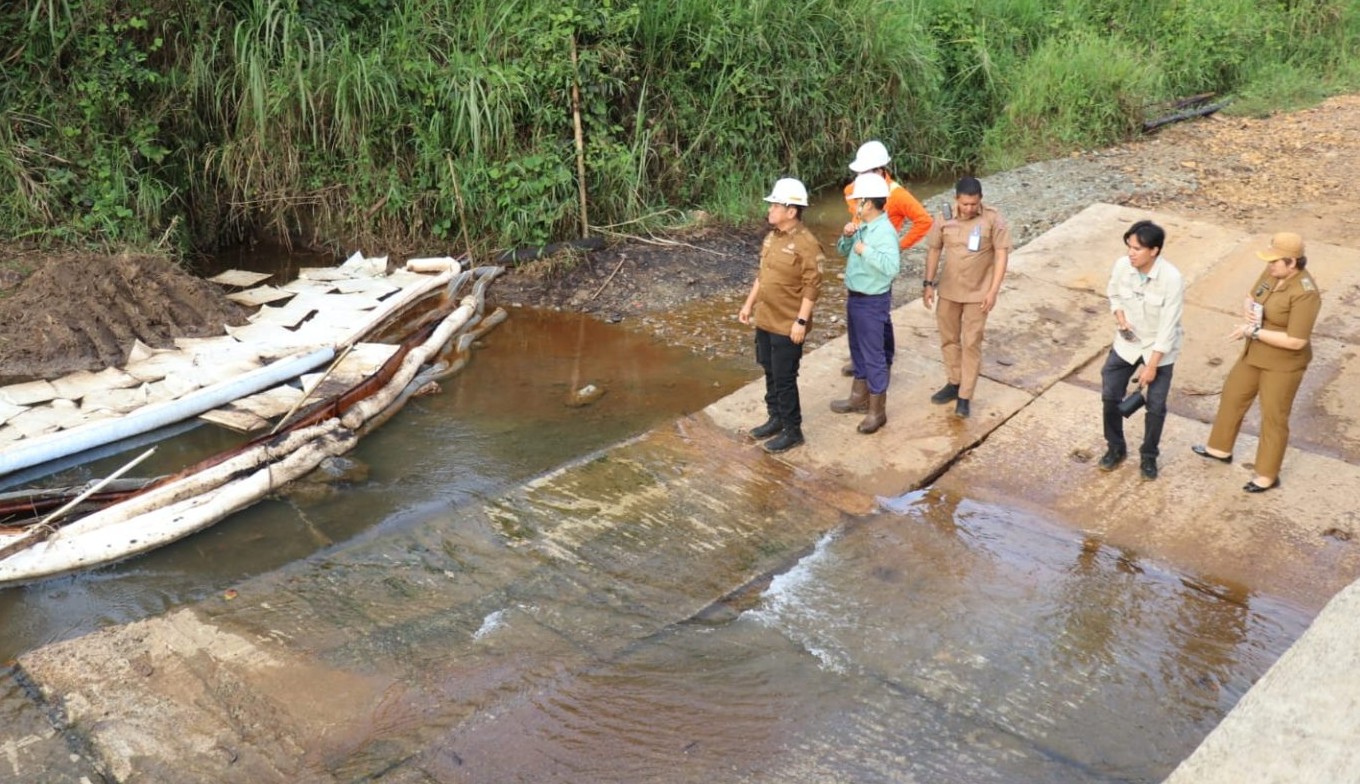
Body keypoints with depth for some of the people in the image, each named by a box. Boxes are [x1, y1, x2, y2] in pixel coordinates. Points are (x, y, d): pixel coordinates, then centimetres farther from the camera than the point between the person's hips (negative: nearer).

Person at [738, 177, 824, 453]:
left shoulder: (807, 244, -20)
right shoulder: (772, 237, 7)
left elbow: (812, 287, -20)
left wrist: (801, 321, -22)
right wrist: (749, 304, 17)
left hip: (788, 325, -8)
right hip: (765, 320, 8)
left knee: (784, 379, 0)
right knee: (770, 373, 19)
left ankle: (792, 431, 13)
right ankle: (776, 418, 35)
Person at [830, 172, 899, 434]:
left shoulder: (885, 231, -23)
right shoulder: (863, 226, 4)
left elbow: (892, 266, -35)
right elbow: (842, 250, 16)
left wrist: (865, 250, -29)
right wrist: (847, 236, -4)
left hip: (872, 302, -9)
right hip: (854, 297, 9)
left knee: (873, 355, 1)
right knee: (857, 350, 21)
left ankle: (877, 411, 11)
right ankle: (859, 397, 37)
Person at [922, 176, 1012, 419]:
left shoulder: (993, 220, -15)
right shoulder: (944, 219, -6)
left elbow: (1001, 254, -12)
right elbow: (934, 250, 5)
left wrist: (993, 291, -16)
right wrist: (929, 284, 4)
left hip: (978, 293, -4)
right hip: (948, 289, 4)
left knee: (971, 343, 1)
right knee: (948, 338, 15)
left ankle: (965, 396, 8)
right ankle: (954, 383, 34)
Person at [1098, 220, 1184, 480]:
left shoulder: (1172, 279, -28)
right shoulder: (1121, 266, -16)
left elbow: (1168, 326, -23)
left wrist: (1152, 365, -20)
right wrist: (1121, 320, -14)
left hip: (1159, 349, -3)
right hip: (1126, 343, 4)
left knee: (1155, 406, 5)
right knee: (1110, 396, 6)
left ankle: (1148, 456, 28)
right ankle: (1115, 448, 28)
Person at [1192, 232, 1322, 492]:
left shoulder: (1304, 293, -30)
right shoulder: (1272, 272, -7)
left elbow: (1296, 341, -30)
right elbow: (1252, 297, 11)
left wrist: (1254, 332, -26)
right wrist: (1248, 311, -12)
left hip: (1283, 364, -9)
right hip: (1256, 354, 9)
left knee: (1273, 417, 7)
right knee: (1232, 395, 22)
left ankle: (1268, 475, 25)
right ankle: (1221, 448, 44)